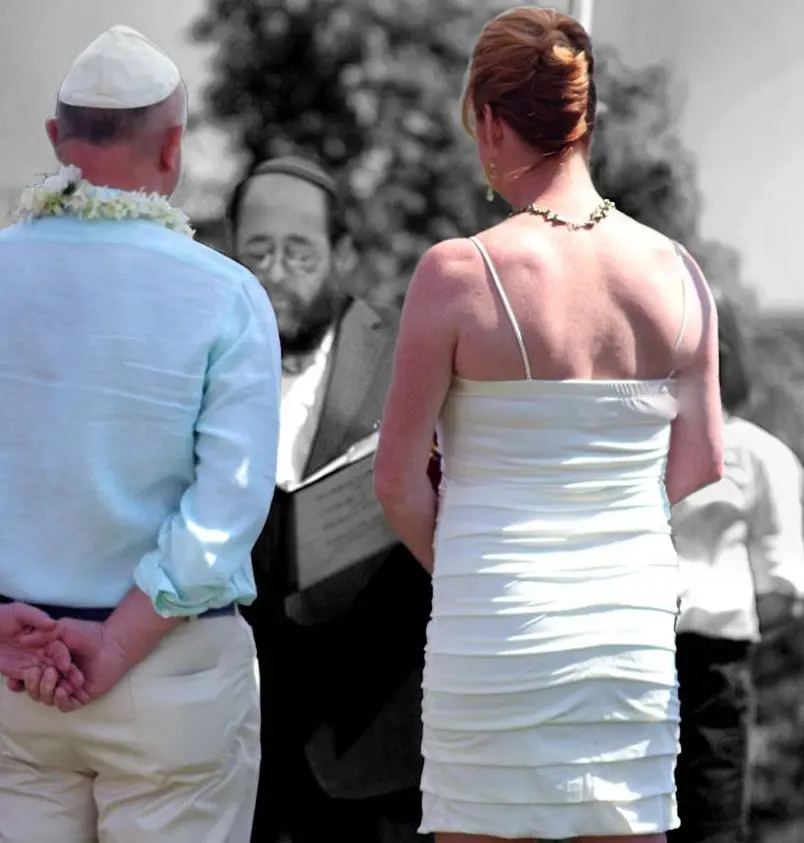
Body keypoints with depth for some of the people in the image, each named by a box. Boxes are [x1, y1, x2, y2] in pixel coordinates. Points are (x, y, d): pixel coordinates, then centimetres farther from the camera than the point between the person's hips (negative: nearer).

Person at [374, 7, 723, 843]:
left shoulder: (459, 273, -11)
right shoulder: (675, 272, -1)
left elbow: (397, 480, -6)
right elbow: (701, 468, 6)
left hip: (495, 621, -3)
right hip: (636, 627, 3)